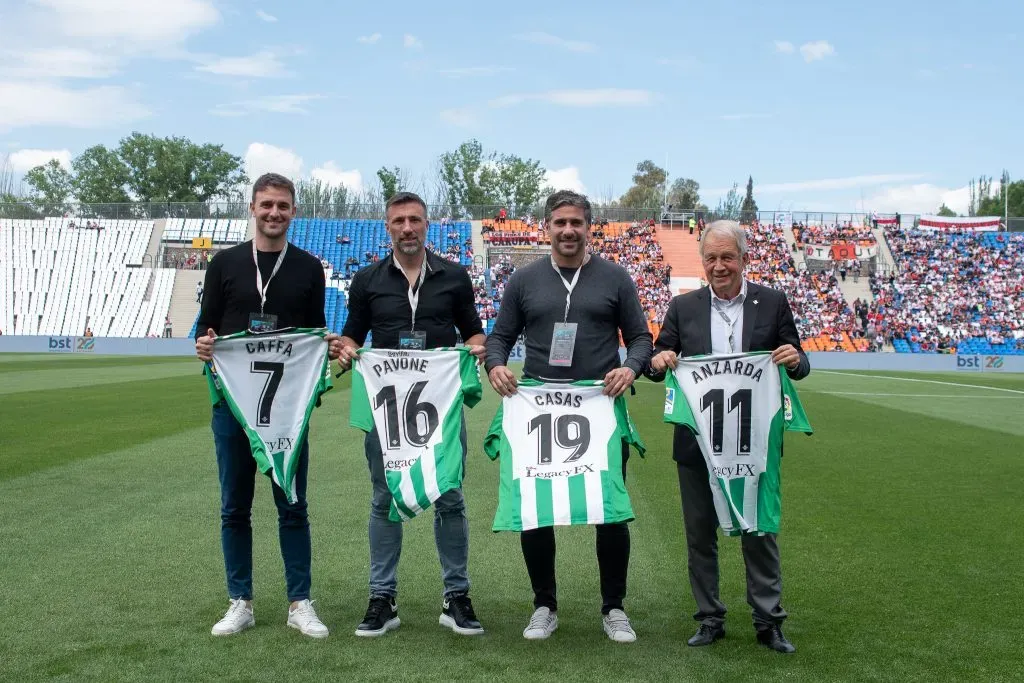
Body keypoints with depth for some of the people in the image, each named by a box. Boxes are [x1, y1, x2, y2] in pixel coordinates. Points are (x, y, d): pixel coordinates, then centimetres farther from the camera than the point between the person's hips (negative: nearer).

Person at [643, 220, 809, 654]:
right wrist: (658, 361, -16)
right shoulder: (683, 307, 4)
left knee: (760, 531, 6)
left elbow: (797, 364, 5)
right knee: (700, 533, 9)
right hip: (697, 442, 2)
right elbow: (658, 360, 6)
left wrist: (796, 360, -18)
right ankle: (710, 618, 22)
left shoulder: (773, 303, 1)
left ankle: (769, 621, 16)